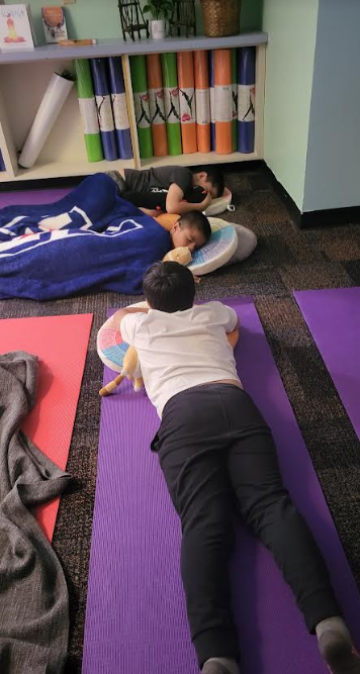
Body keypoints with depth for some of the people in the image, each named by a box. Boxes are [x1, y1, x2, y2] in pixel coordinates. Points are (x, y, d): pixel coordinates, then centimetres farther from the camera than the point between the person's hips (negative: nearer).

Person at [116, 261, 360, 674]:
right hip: (235, 403, 2)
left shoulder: (142, 323, 31)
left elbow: (120, 314, 58)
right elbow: (236, 322, 60)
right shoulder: (212, 313, 34)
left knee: (202, 523, -18)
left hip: (182, 415, -2)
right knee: (270, 503, -15)